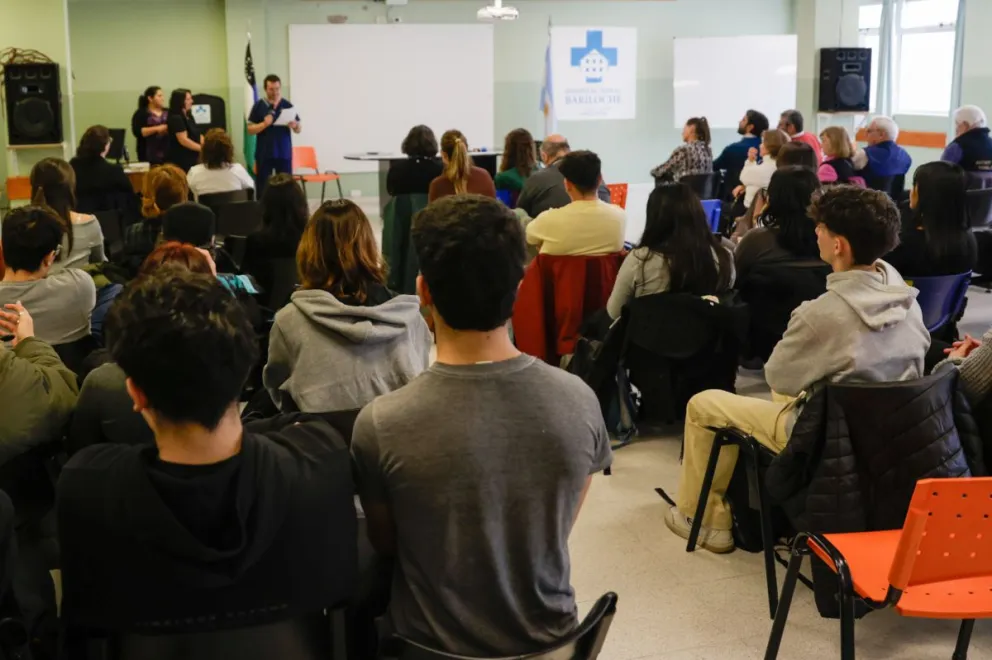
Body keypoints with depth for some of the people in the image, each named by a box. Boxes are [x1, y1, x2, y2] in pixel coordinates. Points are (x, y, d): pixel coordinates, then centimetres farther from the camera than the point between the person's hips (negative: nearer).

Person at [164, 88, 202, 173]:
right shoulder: (176, 118, -14)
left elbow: (196, 135, 18)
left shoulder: (188, 116, 14)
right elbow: (183, 140, -21)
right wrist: (202, 148, -18)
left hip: (190, 159, 9)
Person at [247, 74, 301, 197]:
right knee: (263, 188, 1)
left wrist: (295, 126, -15)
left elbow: (299, 129, 8)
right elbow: (250, 129, -1)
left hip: (284, 153, 1)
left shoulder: (287, 105, 5)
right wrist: (264, 124, -18)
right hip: (264, 154, -1)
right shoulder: (259, 105, 1)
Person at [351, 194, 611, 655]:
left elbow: (385, 545, -5)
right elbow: (558, 529, -1)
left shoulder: (381, 424, -26)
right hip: (548, 636, 2)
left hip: (434, 644, -2)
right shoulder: (579, 401, -18)